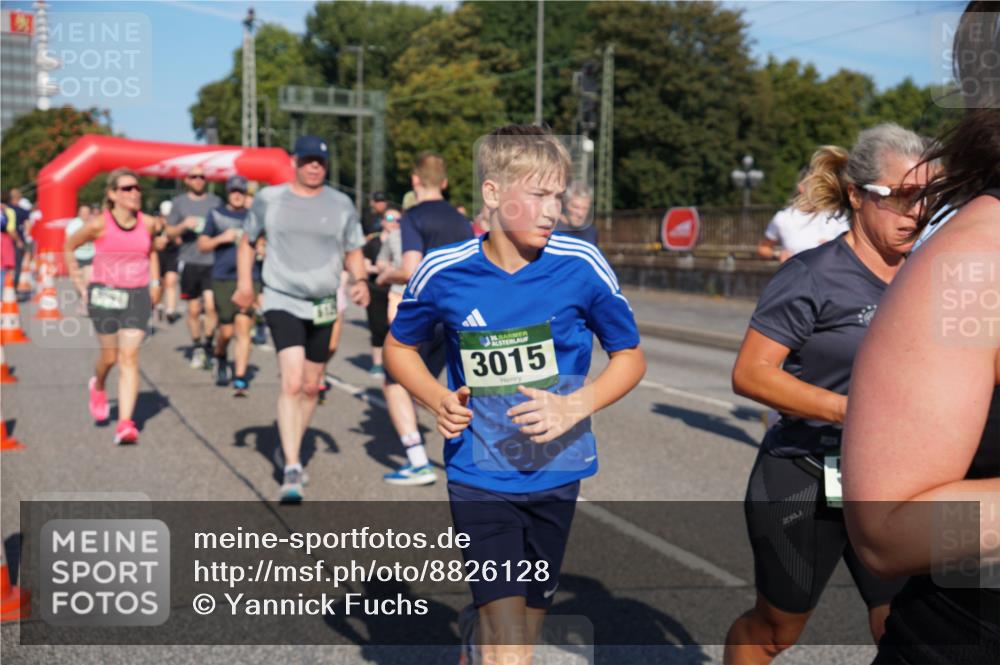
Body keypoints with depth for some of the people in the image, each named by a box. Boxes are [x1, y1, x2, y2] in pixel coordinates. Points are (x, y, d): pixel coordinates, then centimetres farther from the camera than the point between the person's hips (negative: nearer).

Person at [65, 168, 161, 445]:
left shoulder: (147, 224, 1)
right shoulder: (99, 224, -7)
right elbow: (69, 247, 7)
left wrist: (155, 281, 13)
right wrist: (79, 283, 4)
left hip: (138, 296, 1)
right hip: (105, 294, -1)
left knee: (129, 357, -8)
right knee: (110, 356, 9)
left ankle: (125, 423, -10)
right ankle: (97, 387, 46)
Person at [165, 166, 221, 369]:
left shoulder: (215, 201, 10)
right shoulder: (178, 202, 8)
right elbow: (169, 232, 7)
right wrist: (183, 225, -11)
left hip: (212, 261, 0)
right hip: (189, 261, 0)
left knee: (211, 305, -14)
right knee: (193, 310, 6)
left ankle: (207, 344, 1)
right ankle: (196, 347, 20)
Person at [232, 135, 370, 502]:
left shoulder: (341, 205, 5)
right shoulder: (268, 199, 1)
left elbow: (354, 251, 12)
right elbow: (248, 241, 13)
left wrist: (360, 281, -8)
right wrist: (244, 283, 0)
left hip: (323, 307, 3)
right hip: (282, 302, -3)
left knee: (310, 388, 12)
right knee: (291, 384, -18)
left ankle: (290, 450, 34)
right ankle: (292, 471, -18)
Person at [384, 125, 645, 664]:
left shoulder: (582, 265, -11)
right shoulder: (442, 272, -9)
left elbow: (630, 357, 0)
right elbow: (399, 347, 9)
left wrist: (575, 407, -16)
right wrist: (438, 400, -9)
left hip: (554, 473, 2)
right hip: (478, 475, -2)